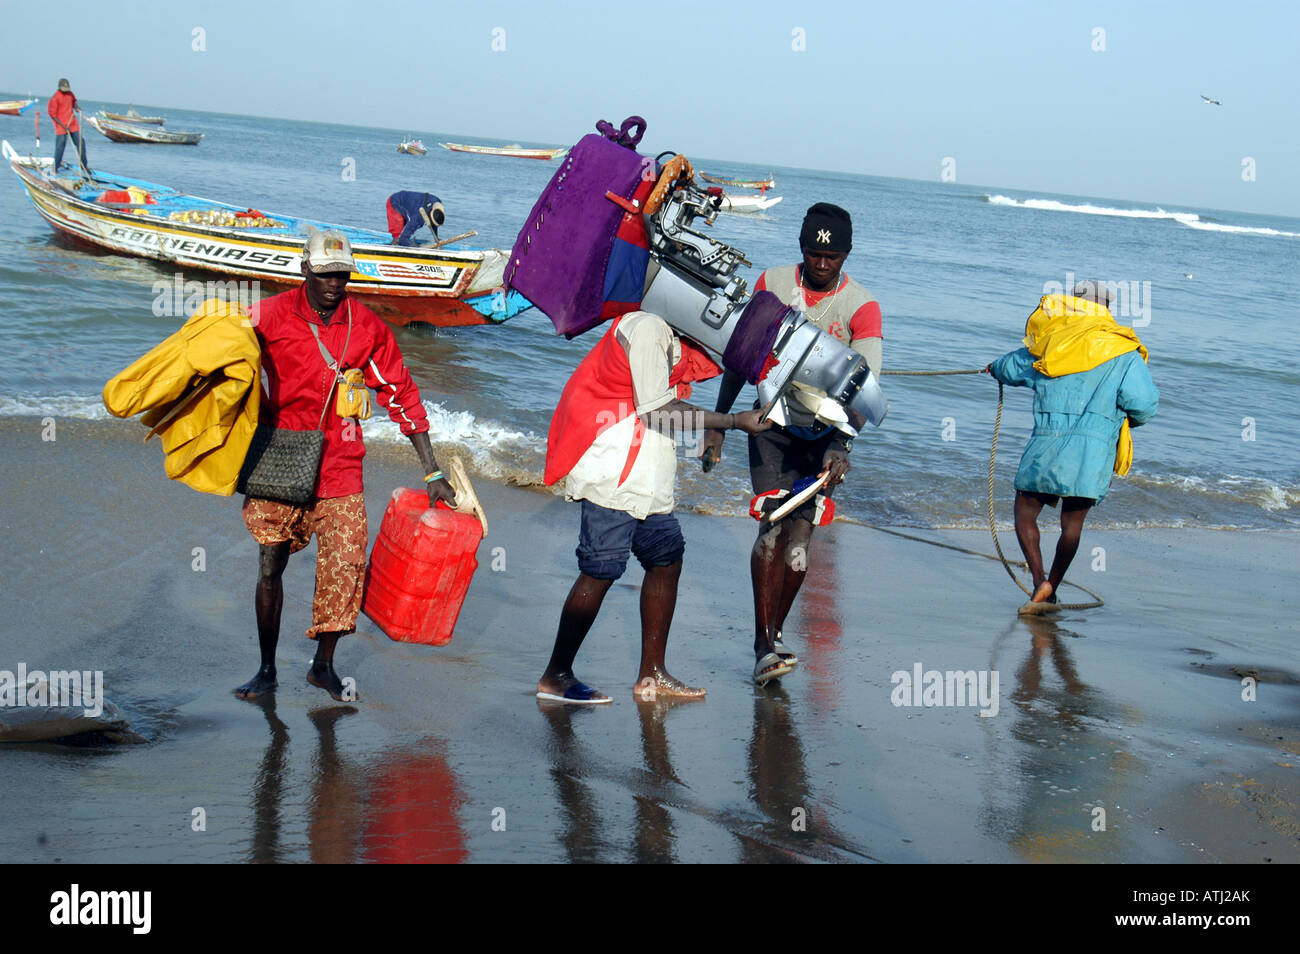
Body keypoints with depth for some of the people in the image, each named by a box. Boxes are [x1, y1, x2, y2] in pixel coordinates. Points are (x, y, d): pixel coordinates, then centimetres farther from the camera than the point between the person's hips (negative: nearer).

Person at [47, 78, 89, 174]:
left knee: (81, 143, 5)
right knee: (60, 146, -5)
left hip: (73, 123, 6)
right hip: (61, 125, -6)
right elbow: (52, 114, -13)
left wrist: (76, 107, 3)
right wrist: (63, 126, -17)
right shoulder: (55, 98, -13)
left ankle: (84, 165, 17)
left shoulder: (70, 93, 6)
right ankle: (55, 168, 6)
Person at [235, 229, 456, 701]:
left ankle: (324, 665, 15)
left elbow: (401, 395, 2)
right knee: (269, 566, 2)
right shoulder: (270, 316, -6)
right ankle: (266, 669, 18)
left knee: (345, 565, -5)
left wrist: (433, 473, 1)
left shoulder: (367, 327, -2)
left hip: (339, 467, 1)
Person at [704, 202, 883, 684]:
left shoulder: (862, 307, -9)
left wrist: (840, 447, -34)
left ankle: (773, 634, 11)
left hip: (827, 430, 0)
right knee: (773, 526, -13)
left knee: (800, 532, -6)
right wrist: (718, 423, 5)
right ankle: (764, 644, -11)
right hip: (773, 422, 0)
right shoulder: (772, 283, -3)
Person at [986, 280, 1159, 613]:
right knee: (1072, 523, 9)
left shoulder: (1049, 343, 12)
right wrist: (1125, 420, 19)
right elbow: (1143, 404, -5)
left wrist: (994, 368, 55)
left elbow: (1009, 368, 30)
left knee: (1025, 513, 11)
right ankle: (1050, 592, 7)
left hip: (1048, 442, 0)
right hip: (1095, 447, 0)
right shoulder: (1123, 351, 4)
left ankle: (1039, 580, -7)